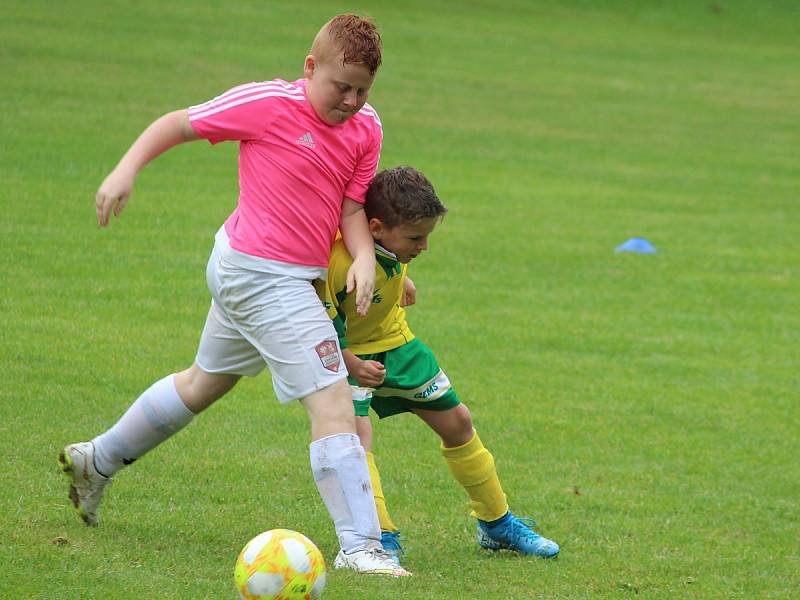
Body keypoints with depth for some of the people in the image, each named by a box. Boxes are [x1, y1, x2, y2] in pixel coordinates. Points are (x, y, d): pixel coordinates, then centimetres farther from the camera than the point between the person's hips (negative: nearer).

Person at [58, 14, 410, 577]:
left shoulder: (366, 129, 3)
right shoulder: (270, 104, -16)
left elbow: (352, 208, 4)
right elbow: (178, 124, -6)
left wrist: (364, 257, -14)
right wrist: (126, 169, -14)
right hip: (264, 276, -9)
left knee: (205, 382, 27)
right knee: (333, 401, -14)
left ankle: (96, 461, 46)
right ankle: (360, 547, -14)